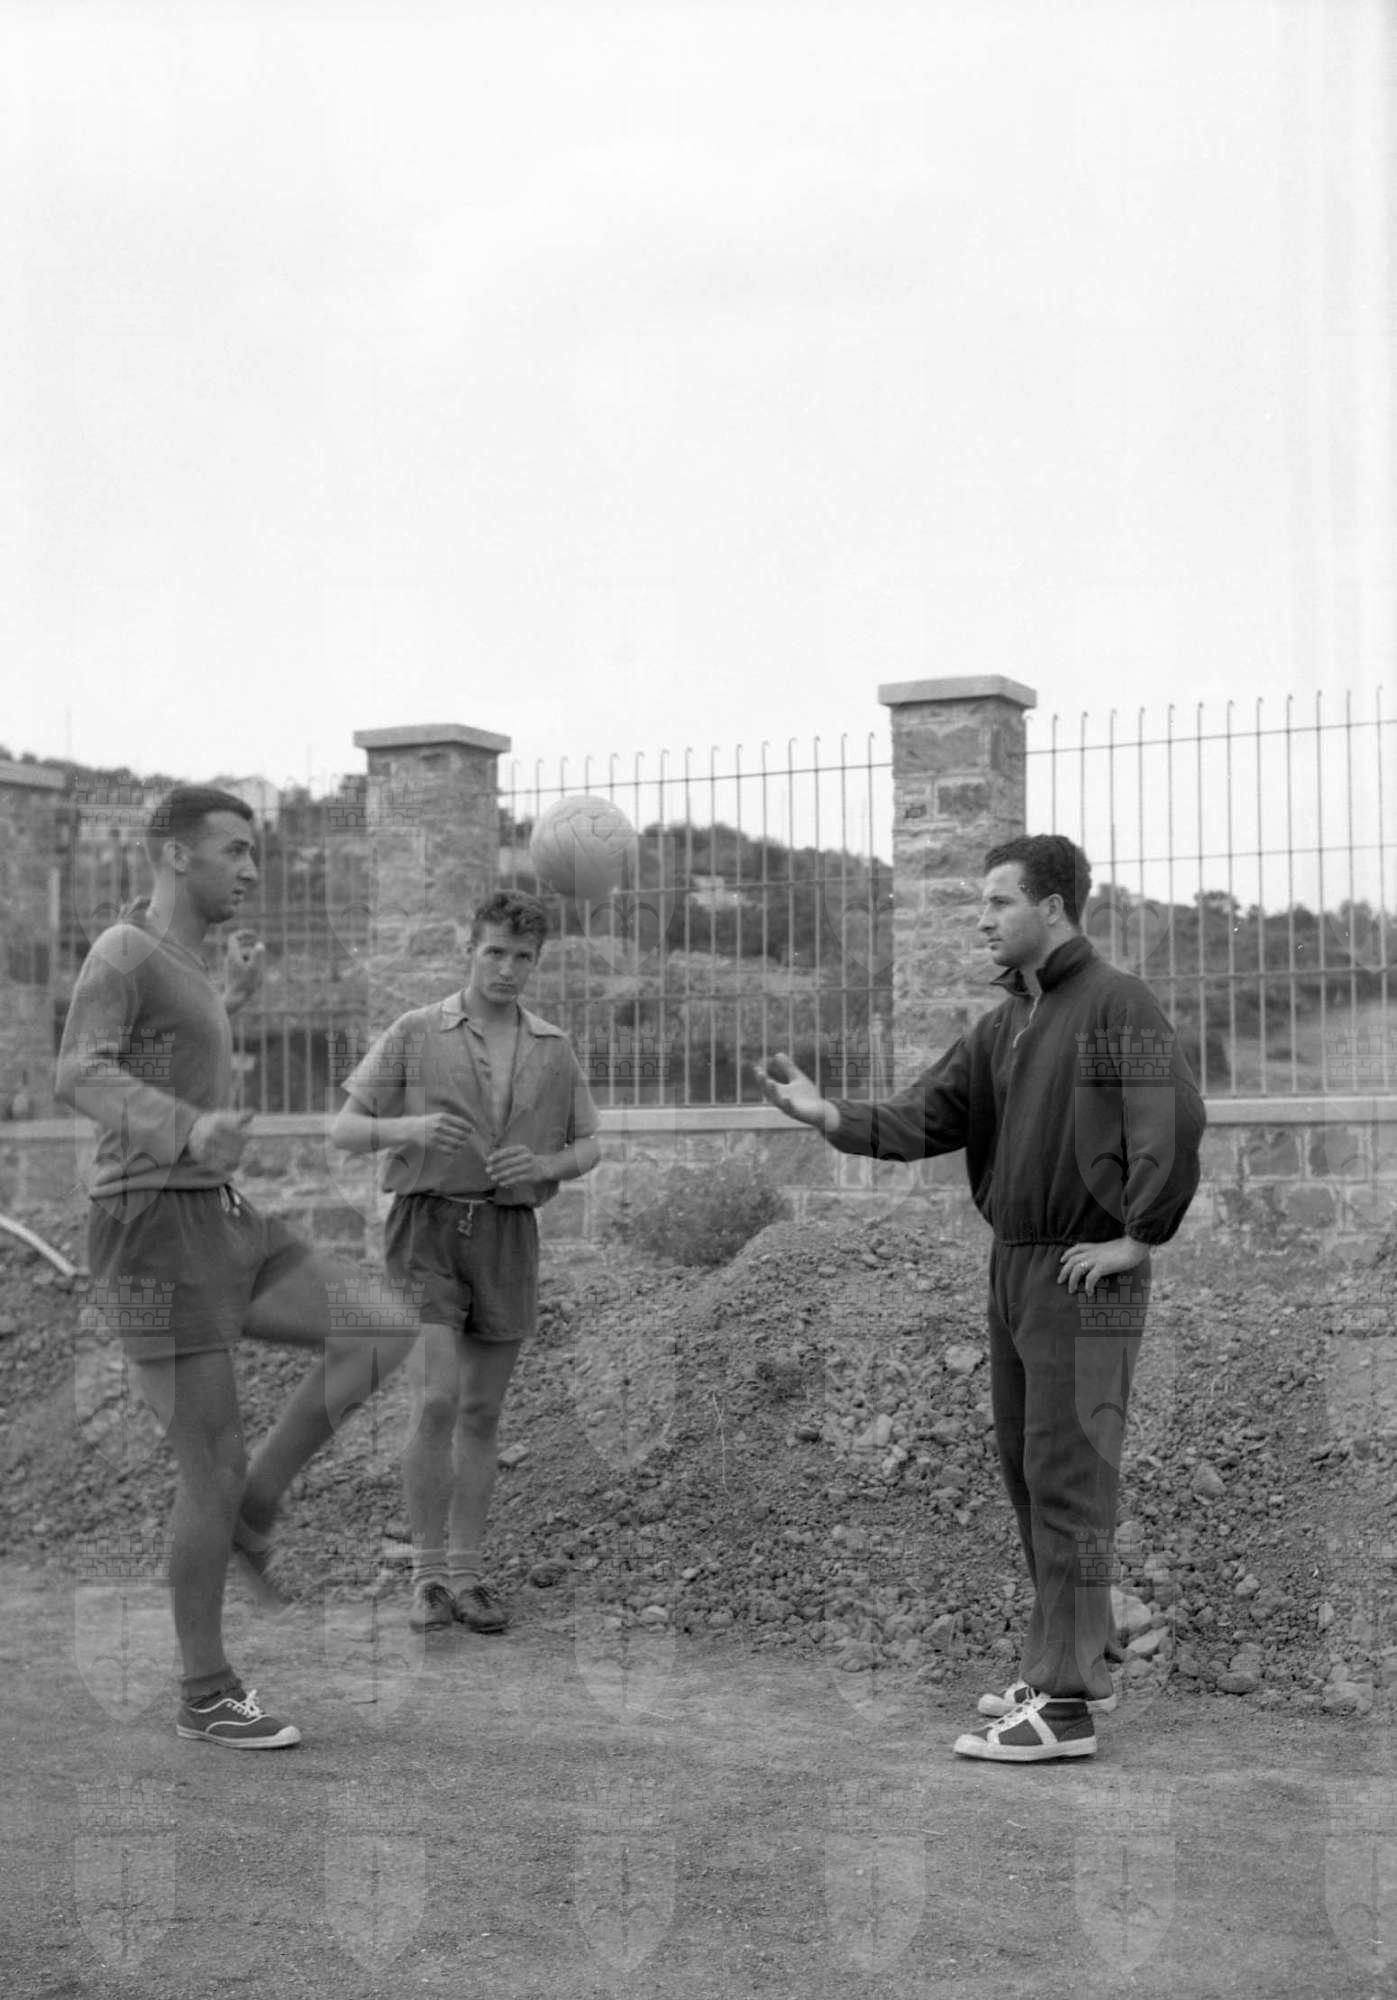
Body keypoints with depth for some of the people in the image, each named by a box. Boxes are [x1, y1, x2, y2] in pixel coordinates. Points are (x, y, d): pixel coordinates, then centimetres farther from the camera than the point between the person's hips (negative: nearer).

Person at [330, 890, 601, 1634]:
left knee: (482, 1412, 8)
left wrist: (545, 1166, -9)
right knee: (436, 1402, -15)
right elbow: (344, 1130, -1)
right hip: (426, 1224, -3)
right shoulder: (414, 1034, -1)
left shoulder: (553, 1050, 7)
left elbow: (589, 1147, 14)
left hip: (506, 1232, 3)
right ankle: (427, 1573, -4)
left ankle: (465, 1573, 16)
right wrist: (408, 1128, -22)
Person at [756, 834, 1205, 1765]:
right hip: (1014, 1268, 9)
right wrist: (826, 1113, -10)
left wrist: (1138, 1238, -19)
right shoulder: (1002, 1025, 13)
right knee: (1028, 1470, 15)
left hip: (1088, 1279, -9)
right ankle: (1082, 1662, 28)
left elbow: (1176, 1121, -24)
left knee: (1066, 1479, -7)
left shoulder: (1117, 1003, -13)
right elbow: (920, 1121, 5)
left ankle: (1063, 1704, -2)